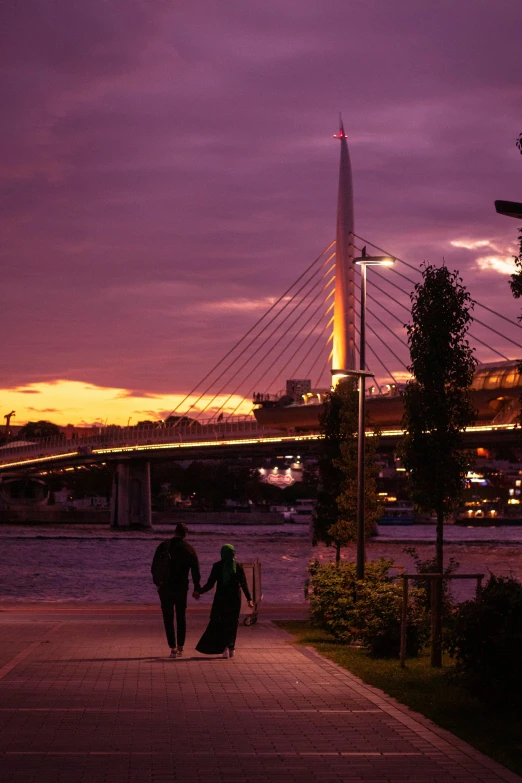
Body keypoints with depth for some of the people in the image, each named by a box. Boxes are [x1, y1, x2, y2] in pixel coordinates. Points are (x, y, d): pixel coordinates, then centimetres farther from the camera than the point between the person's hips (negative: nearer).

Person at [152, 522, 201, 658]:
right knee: (181, 617, 14)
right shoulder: (189, 549, -3)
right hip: (181, 588, 1)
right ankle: (180, 647, 15)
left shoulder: (163, 546, -3)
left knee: (168, 618, 2)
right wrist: (197, 588, 8)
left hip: (165, 587, -1)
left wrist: (157, 583, 13)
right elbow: (195, 571, -1)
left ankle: (173, 648, -4)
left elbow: (154, 567, 1)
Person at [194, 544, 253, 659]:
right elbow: (244, 584, -2)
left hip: (221, 598, -2)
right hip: (235, 598, 2)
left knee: (218, 623, 5)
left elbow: (210, 584, -7)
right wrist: (249, 599, 5)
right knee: (232, 623, 13)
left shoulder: (217, 566, -7)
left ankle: (224, 646, -9)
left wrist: (199, 592, 6)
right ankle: (231, 647, 13)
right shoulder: (238, 566, -1)